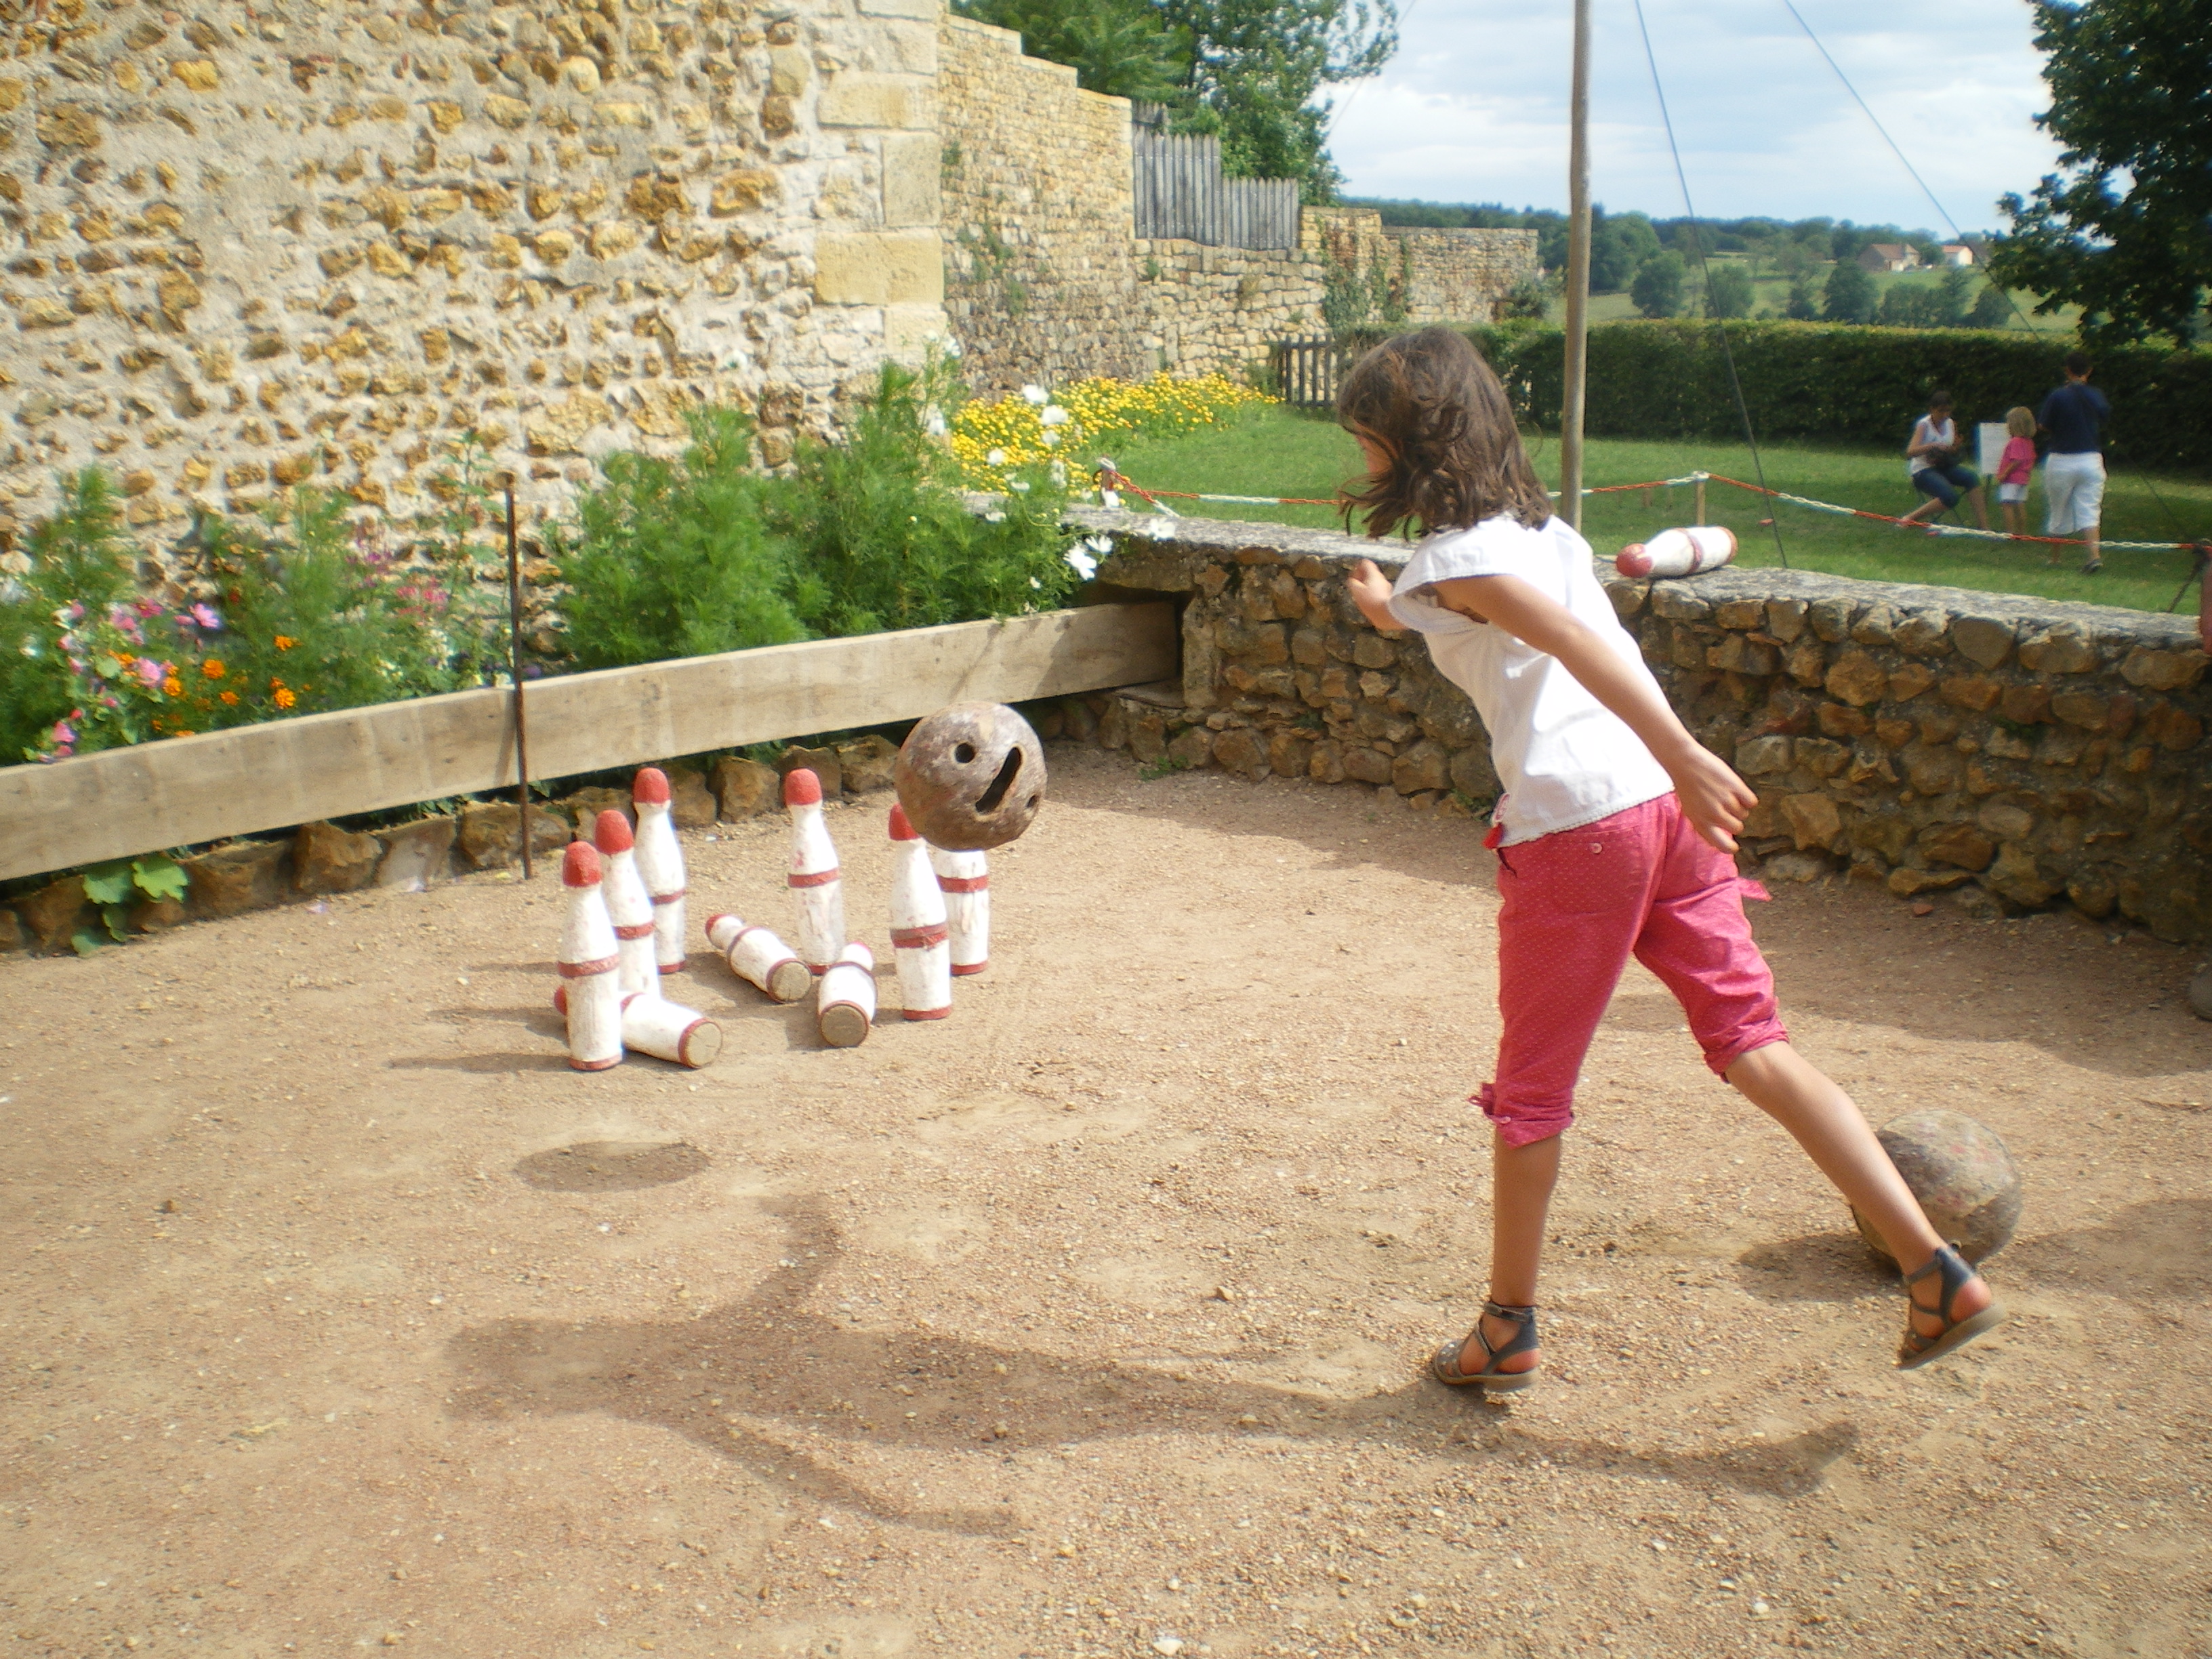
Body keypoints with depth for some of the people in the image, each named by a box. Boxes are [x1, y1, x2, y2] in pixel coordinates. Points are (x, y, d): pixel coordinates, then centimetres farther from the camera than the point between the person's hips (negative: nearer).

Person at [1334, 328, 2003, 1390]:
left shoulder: (1452, 556, -6)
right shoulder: (1536, 523, 19)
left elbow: (1575, 643, -23)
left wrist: (1686, 761, -32)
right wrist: (1399, 621, 44)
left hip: (1573, 823, -7)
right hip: (1664, 808, 8)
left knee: (1531, 1091, 8)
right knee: (1753, 1045, 9)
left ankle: (1507, 1331, 22)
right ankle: (1936, 1271, 2)